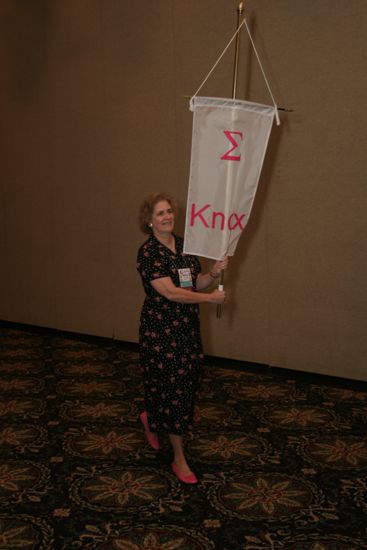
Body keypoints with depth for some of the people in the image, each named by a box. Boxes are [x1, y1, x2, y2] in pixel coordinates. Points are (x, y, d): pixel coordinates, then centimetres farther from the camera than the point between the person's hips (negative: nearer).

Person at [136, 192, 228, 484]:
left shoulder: (184, 245, 7)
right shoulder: (148, 252, -14)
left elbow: (196, 283, 11)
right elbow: (170, 292, -22)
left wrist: (214, 273, -9)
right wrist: (210, 298, -18)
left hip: (187, 327, 7)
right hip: (160, 329, -7)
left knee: (188, 382, 14)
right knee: (172, 386, 0)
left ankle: (151, 419, 44)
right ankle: (179, 458, 13)